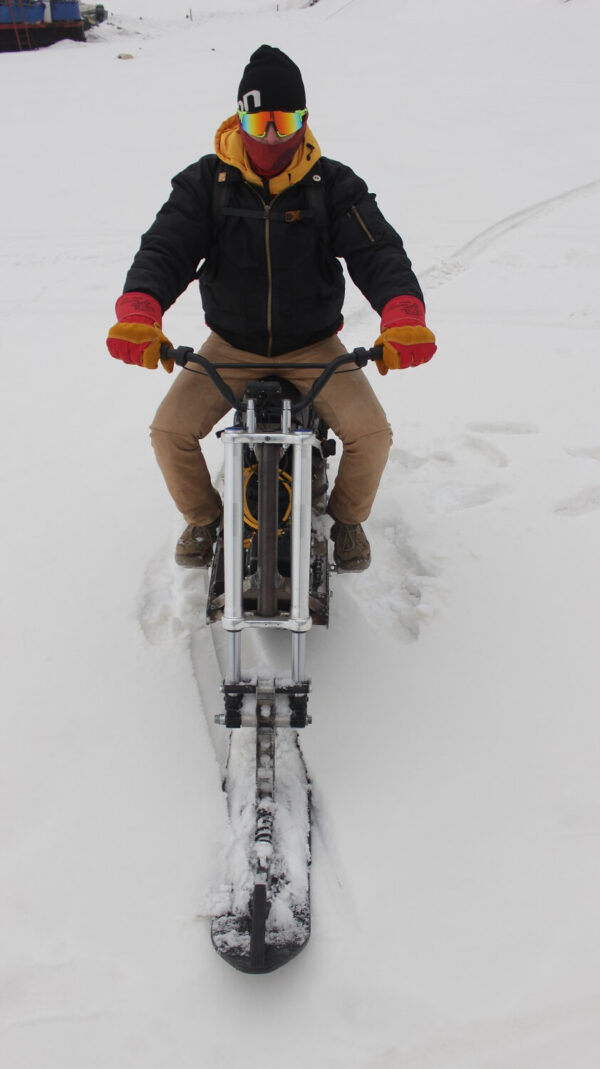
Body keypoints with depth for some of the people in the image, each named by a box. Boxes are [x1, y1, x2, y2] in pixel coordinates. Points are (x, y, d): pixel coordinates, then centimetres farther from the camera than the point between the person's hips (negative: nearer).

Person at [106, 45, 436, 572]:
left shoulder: (334, 185, -7)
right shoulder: (206, 183, -5)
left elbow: (378, 250, -18)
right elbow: (165, 248, -16)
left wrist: (404, 313, -40)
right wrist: (138, 311, -38)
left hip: (314, 347, 0)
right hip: (230, 345, 1)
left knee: (372, 433, -20)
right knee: (170, 431, -16)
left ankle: (348, 516, 13)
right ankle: (203, 516, 15)